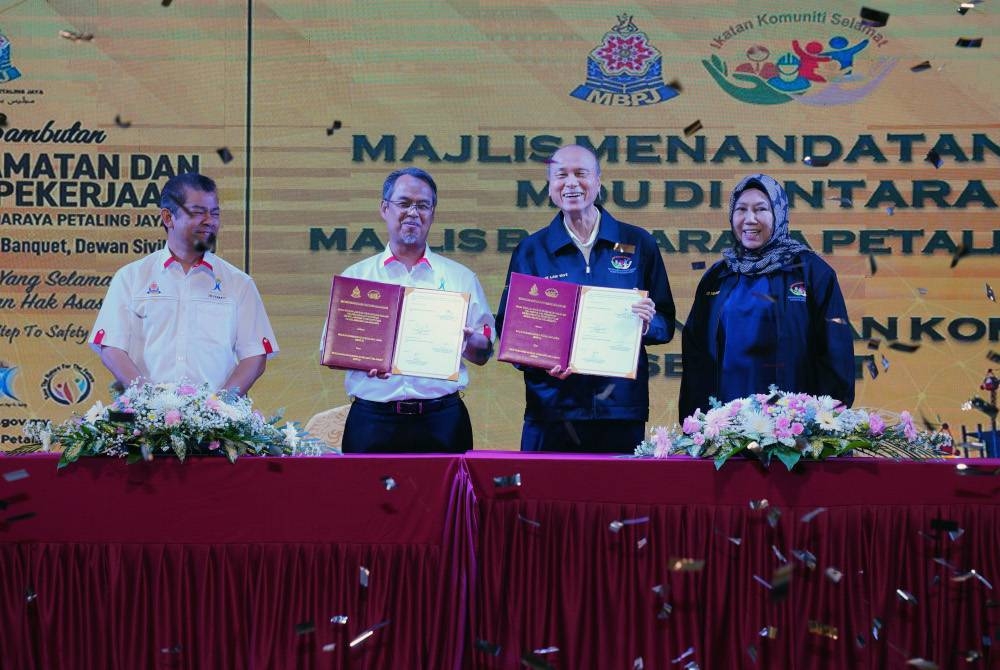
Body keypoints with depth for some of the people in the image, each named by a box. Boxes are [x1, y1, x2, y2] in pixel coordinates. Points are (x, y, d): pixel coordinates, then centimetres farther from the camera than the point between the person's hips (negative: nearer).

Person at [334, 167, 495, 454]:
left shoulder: (460, 277, 10)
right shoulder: (356, 277, 9)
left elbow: (483, 355, 11)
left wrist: (468, 340, -11)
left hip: (442, 420, 0)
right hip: (373, 419, 0)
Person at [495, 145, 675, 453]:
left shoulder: (638, 244, 7)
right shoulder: (531, 250, 7)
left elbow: (665, 325, 9)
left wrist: (648, 323, -15)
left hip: (621, 410, 0)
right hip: (552, 411, 0)